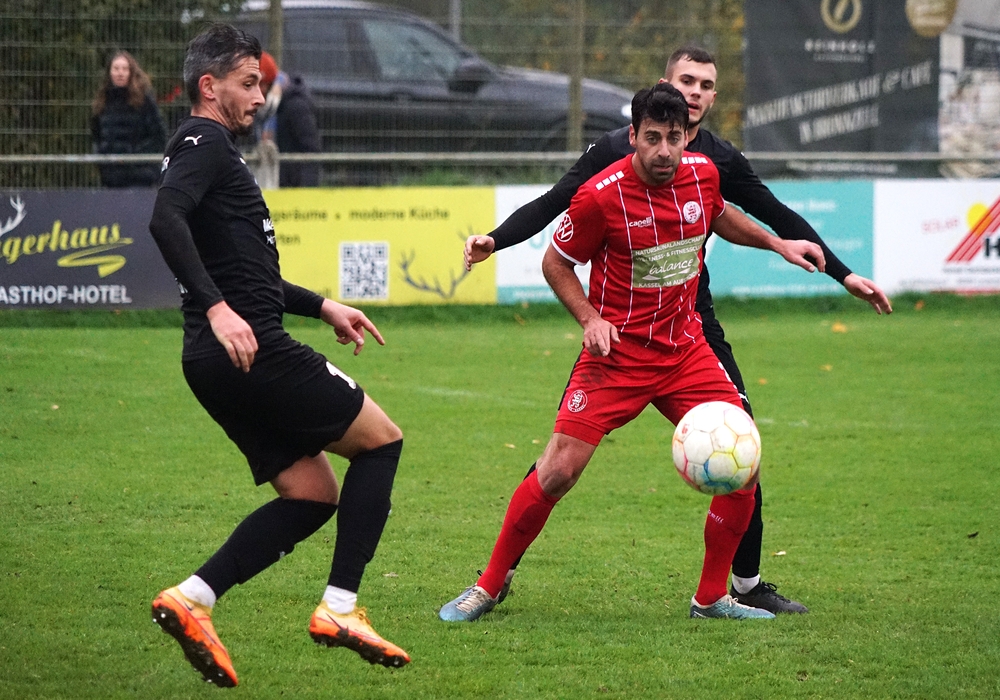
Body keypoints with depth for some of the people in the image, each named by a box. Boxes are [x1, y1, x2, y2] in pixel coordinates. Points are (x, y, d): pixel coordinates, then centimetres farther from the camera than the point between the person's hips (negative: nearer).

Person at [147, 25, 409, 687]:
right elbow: (166, 218, -26)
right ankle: (339, 608, -5)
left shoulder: (215, 150, 25)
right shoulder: (203, 142, -7)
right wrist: (216, 307, -33)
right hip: (251, 353, -10)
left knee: (313, 495, 11)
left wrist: (321, 305, 33)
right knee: (380, 439, 2)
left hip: (219, 364, 10)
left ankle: (192, 599, -2)